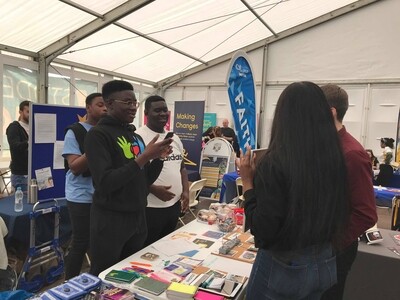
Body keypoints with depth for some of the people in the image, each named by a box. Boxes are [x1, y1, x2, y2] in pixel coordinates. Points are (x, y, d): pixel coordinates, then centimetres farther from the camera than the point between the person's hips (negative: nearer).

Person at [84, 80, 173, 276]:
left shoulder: (135, 136, 9)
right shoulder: (98, 135, -12)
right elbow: (104, 183, -22)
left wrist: (158, 158, -5)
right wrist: (143, 158, -24)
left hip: (138, 217, 7)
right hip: (110, 219, -6)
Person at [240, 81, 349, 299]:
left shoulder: (274, 163, -25)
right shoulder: (337, 159, -7)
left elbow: (263, 231, -21)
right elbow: (340, 216, 5)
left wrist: (247, 181, -14)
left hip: (282, 268, -5)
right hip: (325, 264, 6)